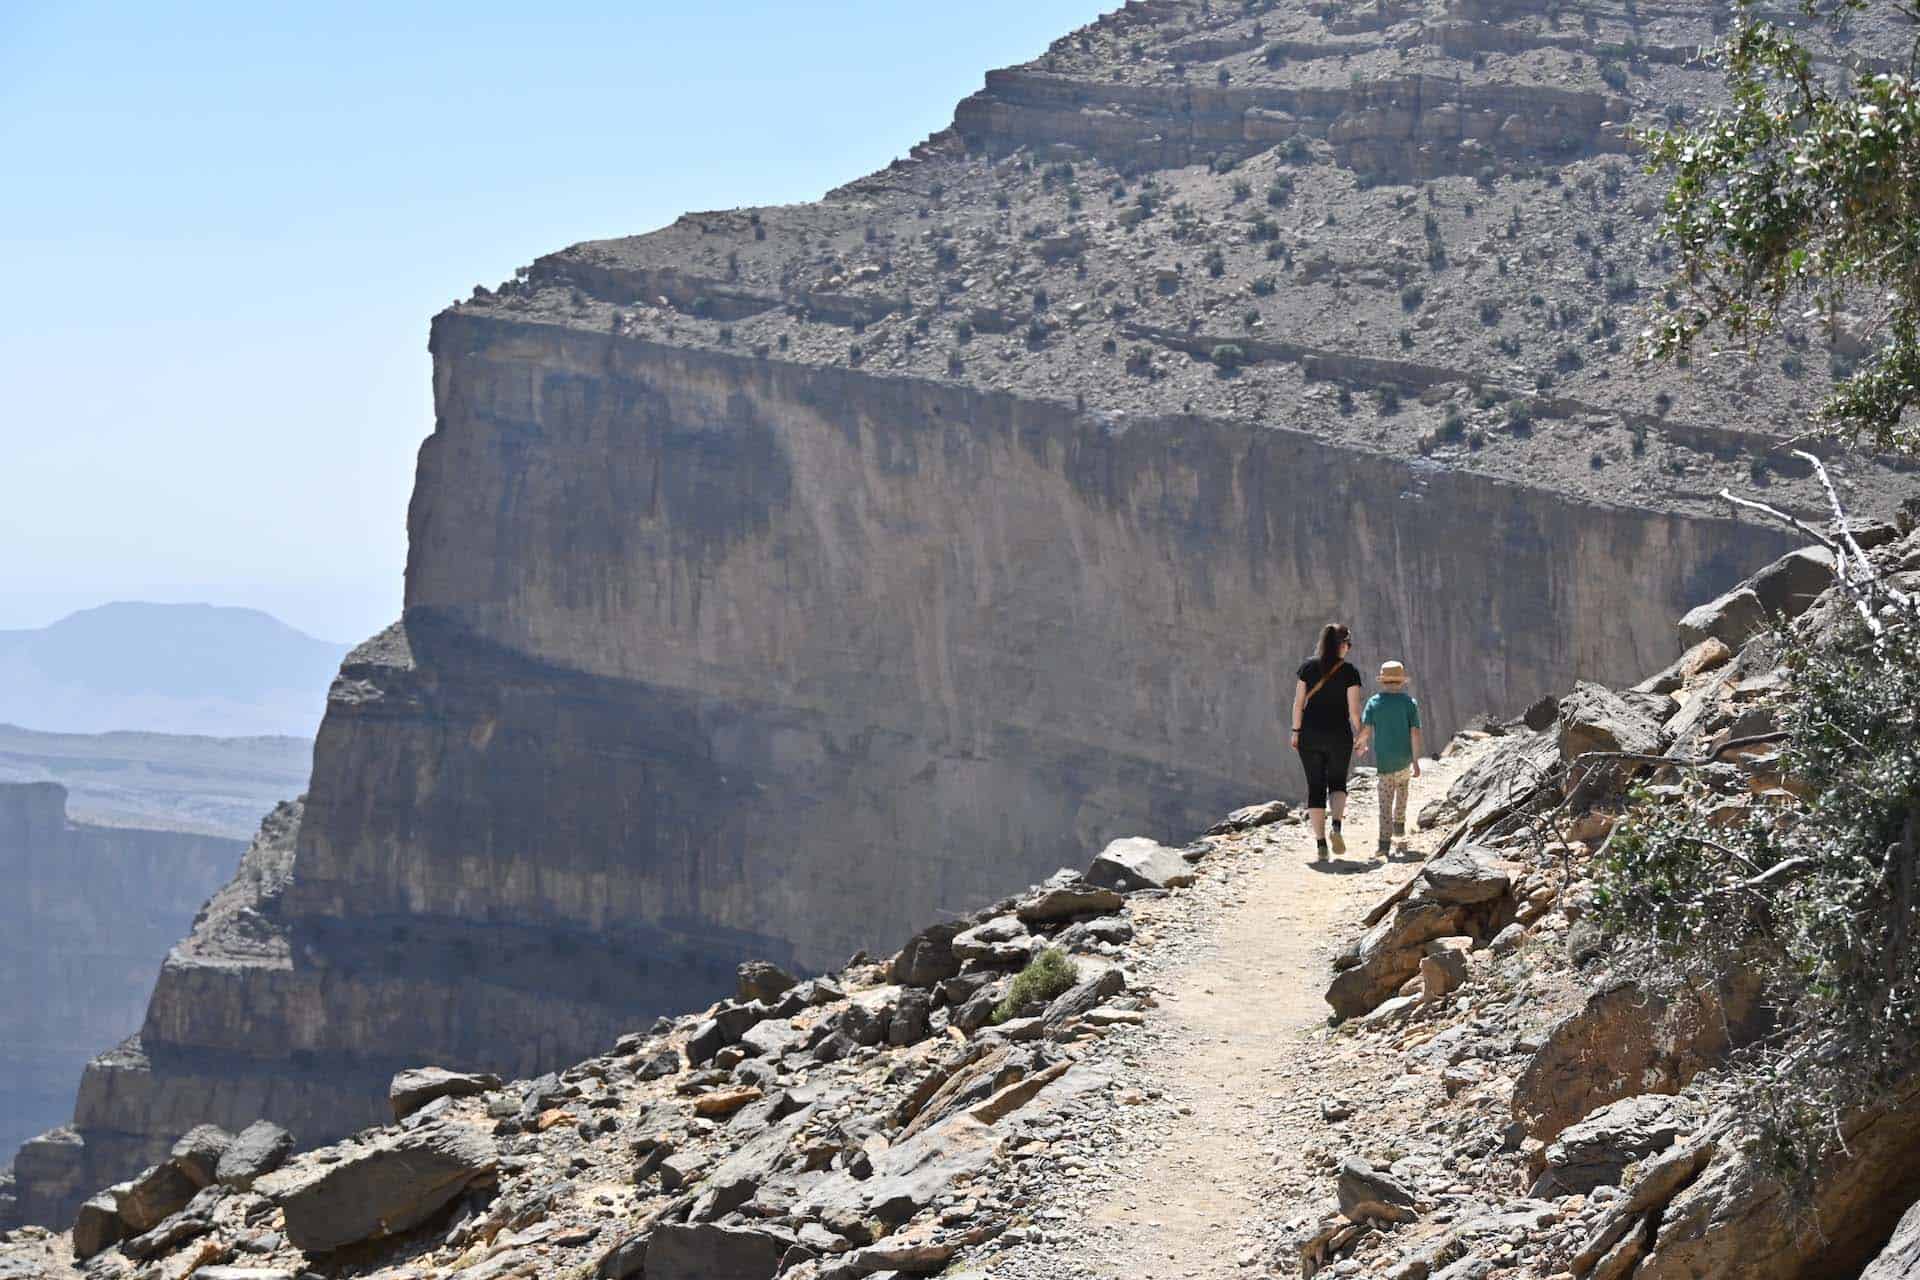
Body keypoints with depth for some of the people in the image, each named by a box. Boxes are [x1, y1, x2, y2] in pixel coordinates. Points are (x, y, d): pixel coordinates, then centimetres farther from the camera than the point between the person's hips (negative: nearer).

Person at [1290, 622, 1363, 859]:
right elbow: (1354, 709, -8)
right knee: (1337, 782, 18)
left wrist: (1296, 732, 7)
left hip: (1310, 735, 1)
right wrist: (1359, 735, 4)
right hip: (1339, 734, -1)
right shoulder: (1349, 672, -7)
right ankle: (1336, 826, -8)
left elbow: (1299, 703, -1)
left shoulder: (1308, 666, -1)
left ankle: (1320, 844, 2)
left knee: (1315, 787, 7)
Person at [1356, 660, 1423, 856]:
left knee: (1386, 799, 3)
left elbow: (1365, 731, -8)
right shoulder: (1409, 702, -3)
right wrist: (1416, 761, -8)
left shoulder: (1374, 702, -2)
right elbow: (1415, 732, -9)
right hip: (1404, 757, 0)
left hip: (1383, 757, 0)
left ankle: (1385, 842, -7)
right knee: (1402, 785, 30)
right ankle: (1399, 824, 31)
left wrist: (1360, 745, 14)